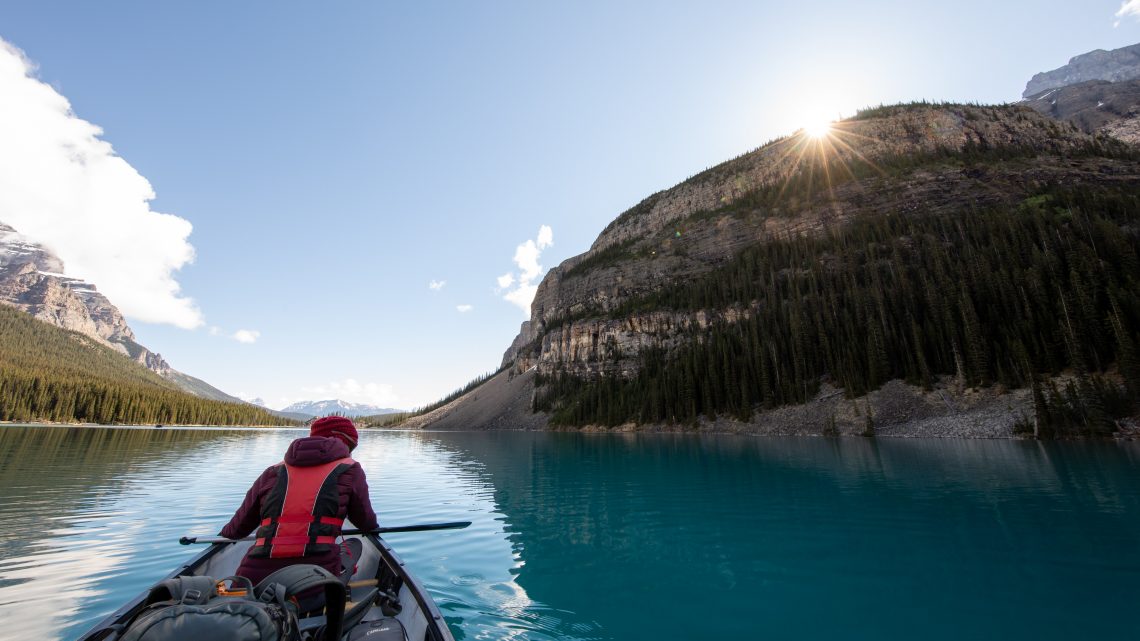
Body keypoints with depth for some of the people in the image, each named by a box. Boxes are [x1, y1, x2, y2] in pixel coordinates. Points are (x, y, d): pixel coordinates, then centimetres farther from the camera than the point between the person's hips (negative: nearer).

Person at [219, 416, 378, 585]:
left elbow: (238, 528, 30)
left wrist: (222, 536, 54)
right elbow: (366, 524, 19)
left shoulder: (274, 472, 18)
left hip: (255, 579, 4)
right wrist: (372, 524, 43)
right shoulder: (350, 470, 8)